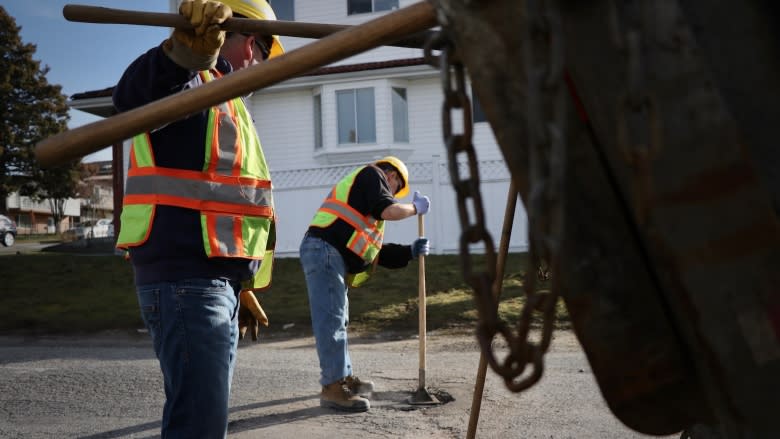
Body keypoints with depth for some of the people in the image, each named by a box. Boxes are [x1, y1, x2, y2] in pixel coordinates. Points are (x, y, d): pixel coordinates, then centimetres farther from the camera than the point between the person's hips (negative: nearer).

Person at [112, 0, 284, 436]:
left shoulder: (223, 97, 24)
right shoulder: (190, 80, -7)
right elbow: (132, 96, -32)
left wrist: (239, 285, 33)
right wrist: (185, 48, -53)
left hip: (216, 278, 11)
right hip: (186, 277, -10)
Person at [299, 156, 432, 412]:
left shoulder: (362, 189, 31)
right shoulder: (372, 174, 7)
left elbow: (377, 251, 28)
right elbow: (388, 210, -12)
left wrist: (410, 252, 24)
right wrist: (415, 208, 6)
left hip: (332, 256, 10)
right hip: (324, 250, -10)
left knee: (337, 320, 17)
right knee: (331, 320, -11)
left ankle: (343, 377, 28)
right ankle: (332, 388, -10)